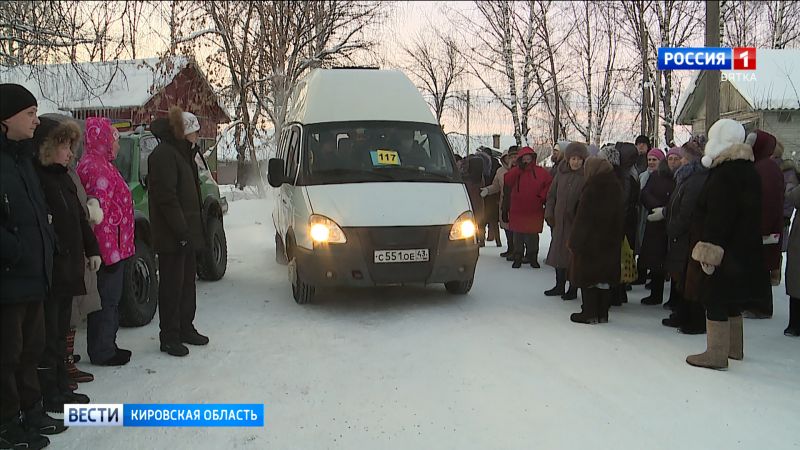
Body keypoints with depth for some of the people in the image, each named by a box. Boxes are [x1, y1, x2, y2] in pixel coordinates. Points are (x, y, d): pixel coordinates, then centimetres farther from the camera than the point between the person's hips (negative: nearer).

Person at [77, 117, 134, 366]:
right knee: (106, 300, -2)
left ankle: (106, 346, 27)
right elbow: (101, 213, -21)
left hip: (112, 248, 10)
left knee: (110, 299, 17)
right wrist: (110, 251, -23)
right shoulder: (97, 168, -16)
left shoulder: (102, 165, 17)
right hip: (108, 248, -10)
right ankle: (102, 352, 7)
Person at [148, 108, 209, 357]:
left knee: (187, 281, 16)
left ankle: (186, 328, 27)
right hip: (172, 236, -10)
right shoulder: (163, 155, -14)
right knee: (172, 285, -3)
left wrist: (193, 230, 17)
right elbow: (166, 197, -21)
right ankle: (169, 337, 5)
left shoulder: (181, 153, 18)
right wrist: (182, 231, -22)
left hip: (186, 233, 10)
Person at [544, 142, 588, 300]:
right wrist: (549, 214, 3)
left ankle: (573, 289, 13)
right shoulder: (561, 173, 7)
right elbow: (552, 194, 12)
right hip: (559, 221, 5)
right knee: (559, 251, 13)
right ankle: (560, 286, 27)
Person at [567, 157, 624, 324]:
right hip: (610, 241, 6)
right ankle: (602, 313, 16)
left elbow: (582, 218, -14)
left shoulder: (591, 189, -15)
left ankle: (589, 313, 3)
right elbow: (618, 217, 10)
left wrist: (574, 241, -8)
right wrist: (616, 239, 17)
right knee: (605, 277, 10)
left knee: (587, 276, 2)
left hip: (590, 241, -6)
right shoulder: (615, 187, 4)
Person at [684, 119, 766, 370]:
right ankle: (734, 348, 31)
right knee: (731, 299, 20)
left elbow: (718, 215, -23)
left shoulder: (725, 172, -18)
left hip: (721, 248, -10)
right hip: (744, 250, 10)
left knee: (715, 301, -3)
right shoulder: (747, 169, 12)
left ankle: (717, 354, 2)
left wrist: (709, 250, -22)